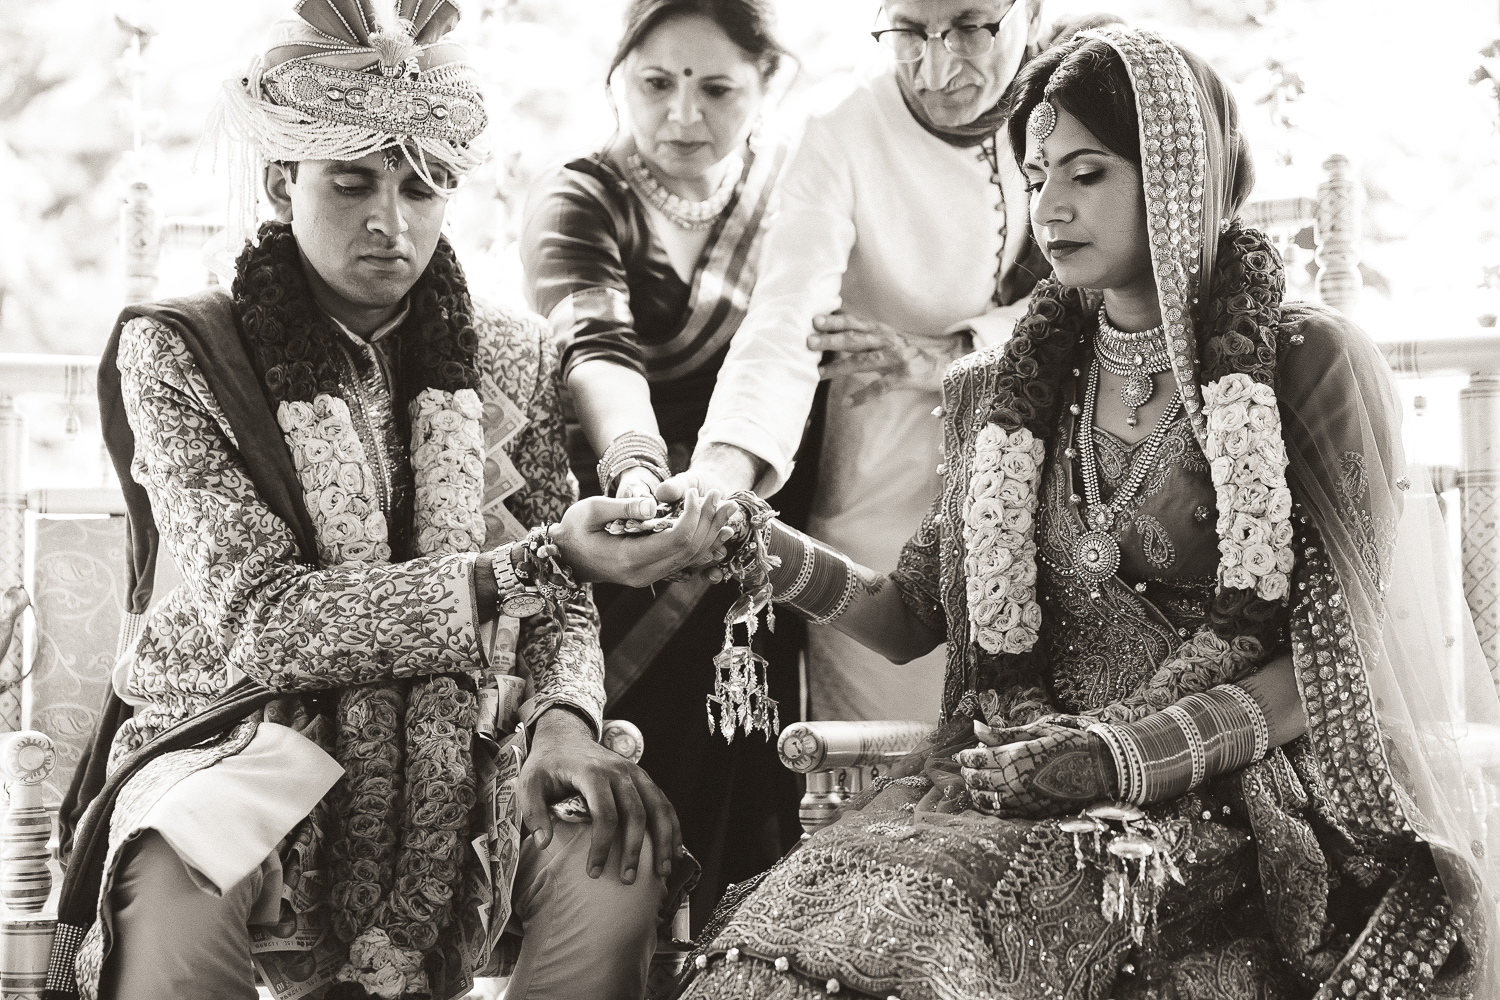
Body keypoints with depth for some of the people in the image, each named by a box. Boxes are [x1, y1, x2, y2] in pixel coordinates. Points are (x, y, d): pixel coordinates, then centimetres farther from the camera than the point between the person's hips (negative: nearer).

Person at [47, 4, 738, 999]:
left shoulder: (509, 356, 8)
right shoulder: (180, 353, -3)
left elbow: (561, 607, 9)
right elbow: (260, 620, -14)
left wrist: (563, 718, -17)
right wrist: (535, 562, -23)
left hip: (466, 762, 3)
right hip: (246, 742, -3)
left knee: (621, 859, -28)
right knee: (181, 890, -38)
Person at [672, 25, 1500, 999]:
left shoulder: (1313, 364, 1)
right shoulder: (1004, 391, 16)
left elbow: (1336, 661, -3)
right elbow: (913, 617, 17)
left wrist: (1130, 753, -15)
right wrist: (772, 549, -2)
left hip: (1231, 796, -4)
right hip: (1028, 774, 4)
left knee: (923, 921, -32)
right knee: (816, 918, -27)